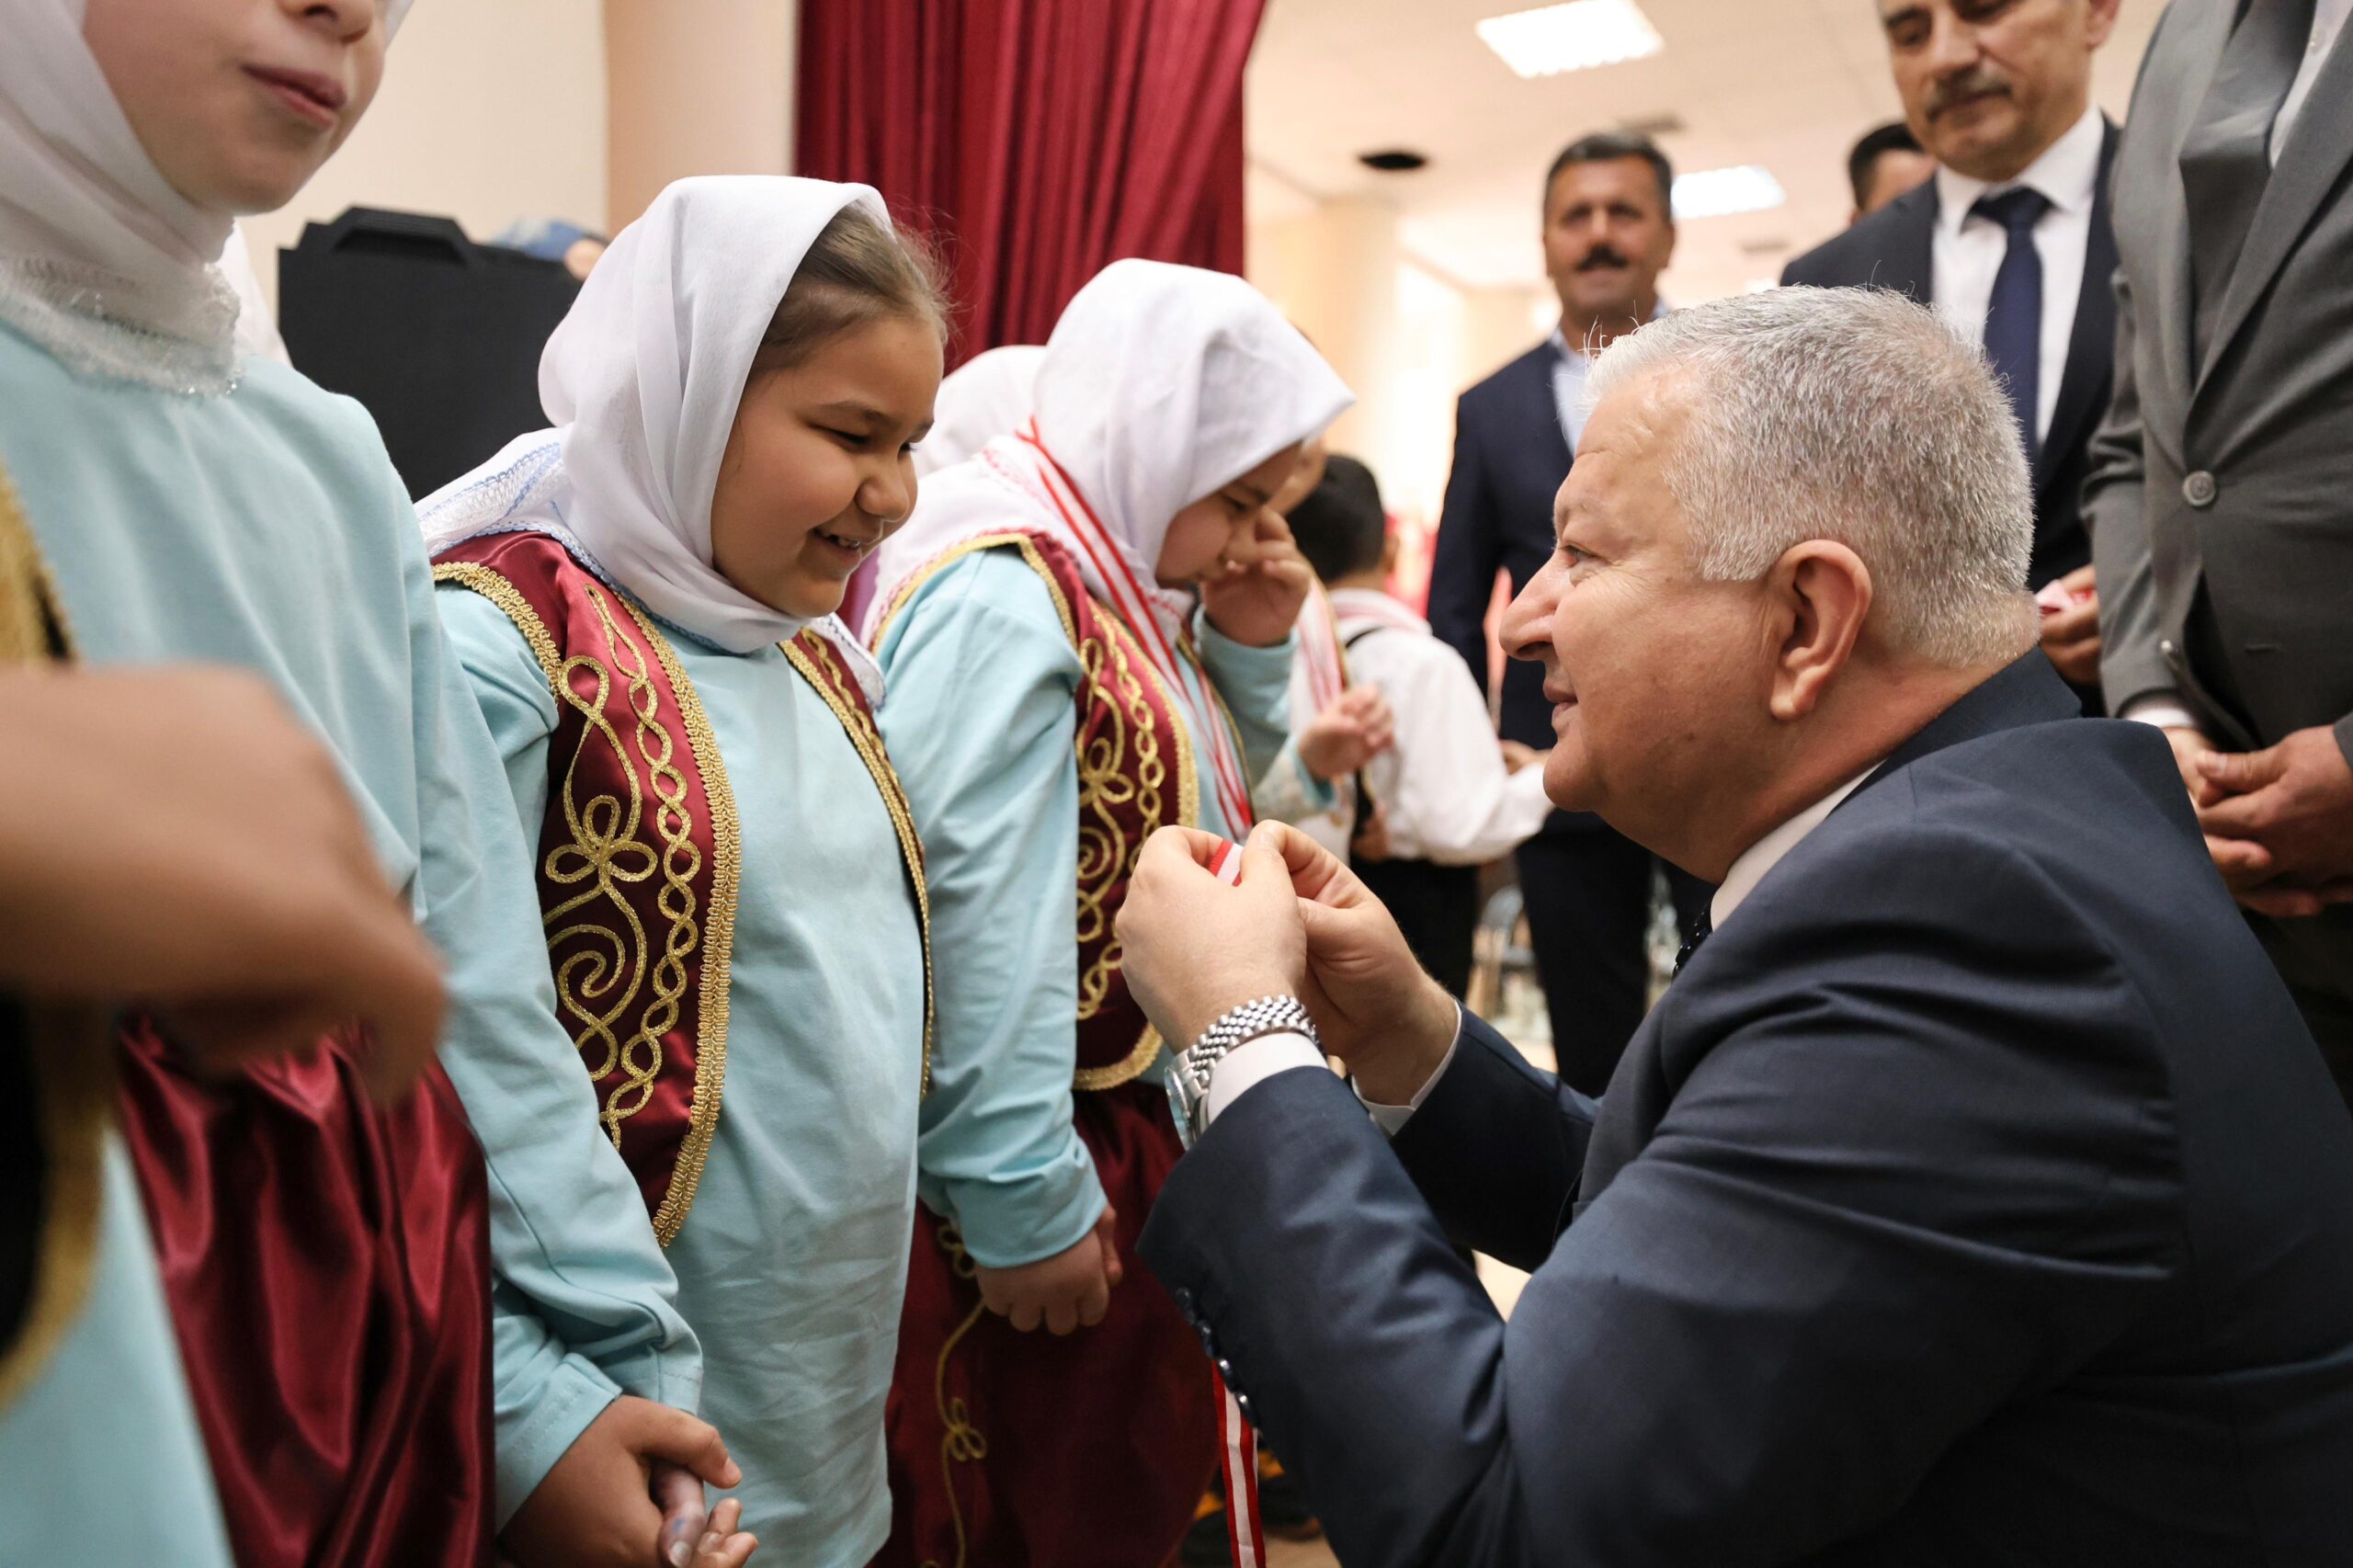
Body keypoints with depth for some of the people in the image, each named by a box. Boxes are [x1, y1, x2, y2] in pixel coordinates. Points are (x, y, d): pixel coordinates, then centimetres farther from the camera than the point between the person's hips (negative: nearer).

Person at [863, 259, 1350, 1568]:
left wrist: (1251, 649, 4)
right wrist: (1024, 1203, -23)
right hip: (1057, 1181, -9)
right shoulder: (1002, 598, -19)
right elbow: (974, 913, -25)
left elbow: (1208, 806, 20)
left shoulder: (1127, 588, 10)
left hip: (1141, 1134, 9)